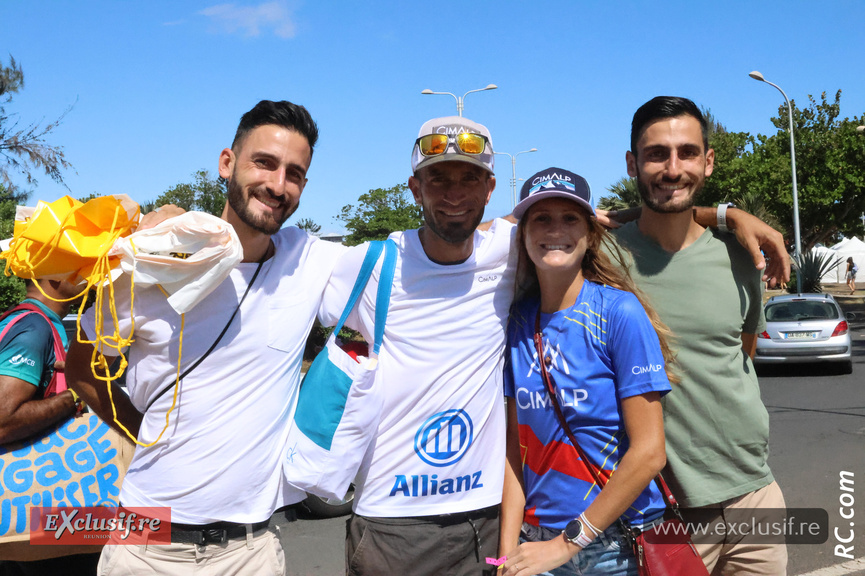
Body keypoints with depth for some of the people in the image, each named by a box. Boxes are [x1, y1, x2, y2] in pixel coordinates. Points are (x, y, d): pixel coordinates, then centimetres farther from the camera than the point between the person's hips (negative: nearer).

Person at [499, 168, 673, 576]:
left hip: (617, 543, -3)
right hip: (537, 539, 3)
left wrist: (568, 542, -13)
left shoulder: (620, 312, -13)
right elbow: (515, 444, 1)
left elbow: (649, 453, -15)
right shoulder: (518, 321, -1)